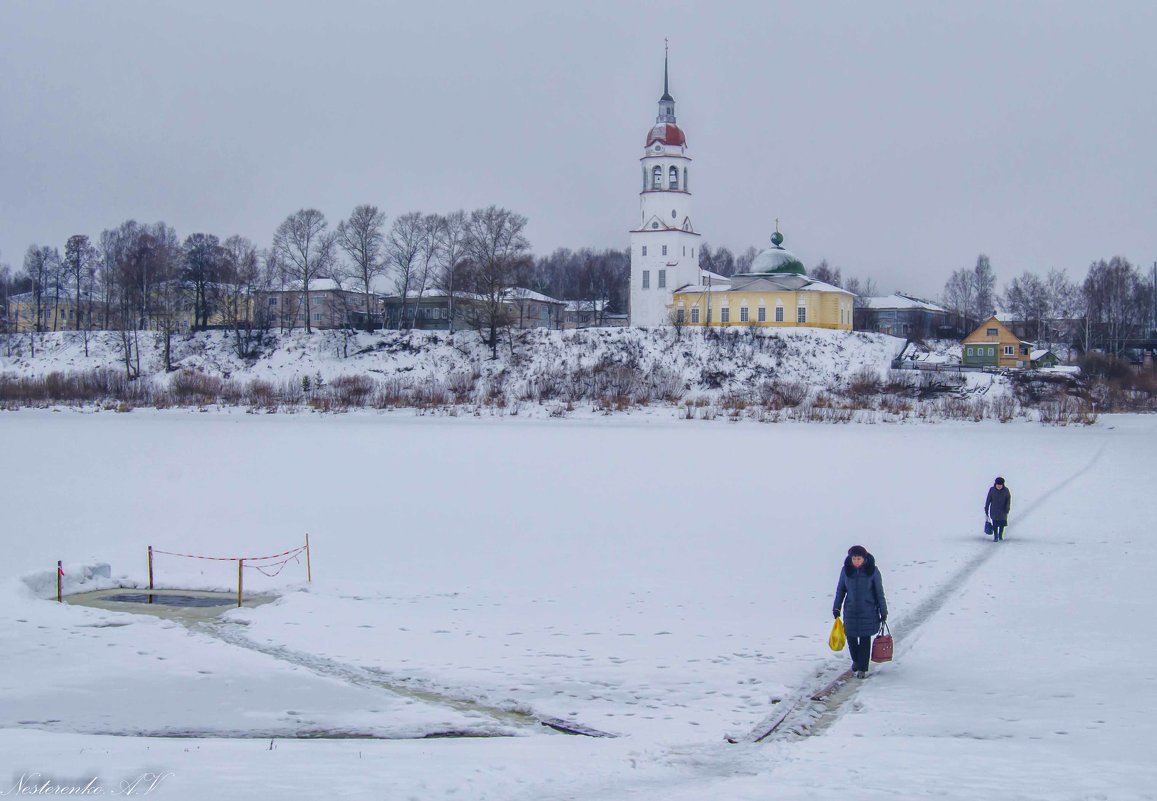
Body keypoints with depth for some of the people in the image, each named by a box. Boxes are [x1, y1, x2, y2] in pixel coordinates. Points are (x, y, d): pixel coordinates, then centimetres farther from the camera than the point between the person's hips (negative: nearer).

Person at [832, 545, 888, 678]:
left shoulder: (872, 570, -10)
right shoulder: (846, 570, -5)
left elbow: (879, 592, -3)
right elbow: (840, 589, 7)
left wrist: (883, 612, -1)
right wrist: (836, 608, 8)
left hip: (868, 611, -2)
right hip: (851, 610, 2)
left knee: (865, 638, 0)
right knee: (851, 636, 7)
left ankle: (862, 668, 10)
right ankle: (856, 660, 35)